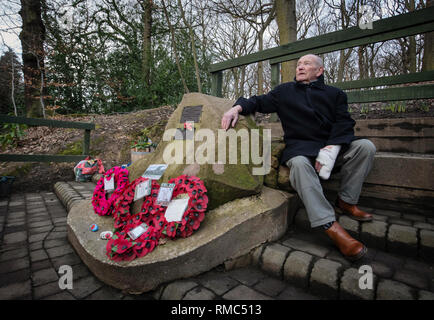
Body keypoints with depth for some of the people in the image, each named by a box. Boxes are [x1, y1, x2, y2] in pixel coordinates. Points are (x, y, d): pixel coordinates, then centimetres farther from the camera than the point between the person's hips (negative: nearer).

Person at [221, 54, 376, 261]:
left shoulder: (335, 94, 18)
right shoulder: (284, 91, 20)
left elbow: (344, 123, 5)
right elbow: (260, 102, 16)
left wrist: (332, 147, -16)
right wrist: (238, 107, -7)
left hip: (332, 146, 3)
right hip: (300, 146, -3)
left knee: (365, 146, -22)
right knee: (299, 163, -36)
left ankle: (346, 202, -9)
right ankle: (331, 226, -38)